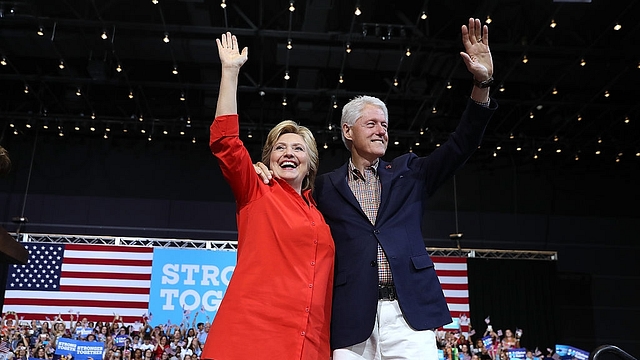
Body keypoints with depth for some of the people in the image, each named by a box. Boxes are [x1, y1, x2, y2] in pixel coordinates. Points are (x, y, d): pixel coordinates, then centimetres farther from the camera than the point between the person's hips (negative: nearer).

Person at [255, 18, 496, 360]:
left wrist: (482, 83, -3)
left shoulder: (408, 172, 16)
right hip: (351, 319, 0)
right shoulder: (326, 186, 13)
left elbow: (460, 146, 8)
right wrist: (265, 176, 1)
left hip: (410, 312, 1)